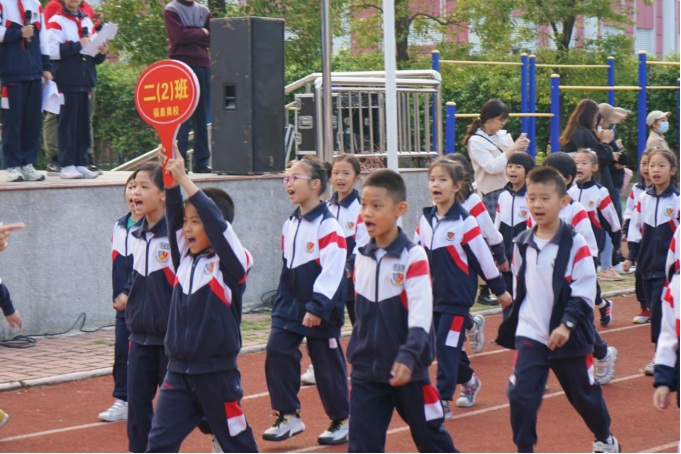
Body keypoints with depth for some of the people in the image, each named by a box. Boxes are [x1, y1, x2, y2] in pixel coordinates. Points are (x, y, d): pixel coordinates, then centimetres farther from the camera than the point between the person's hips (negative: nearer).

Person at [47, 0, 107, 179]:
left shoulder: (87, 21, 18)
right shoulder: (56, 21, -1)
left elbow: (94, 55, 19)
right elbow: (53, 51, -13)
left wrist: (101, 52, -2)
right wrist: (78, 45, -13)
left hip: (85, 82, 6)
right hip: (67, 82, -6)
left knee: (84, 124, 5)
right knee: (68, 124, -5)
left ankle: (81, 164, 8)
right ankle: (67, 165, -3)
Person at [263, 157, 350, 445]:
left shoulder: (327, 225, -16)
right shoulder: (290, 224, 9)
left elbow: (332, 270, -21)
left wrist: (318, 307, -23)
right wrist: (281, 304, 17)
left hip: (321, 310, -7)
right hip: (290, 306, 7)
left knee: (327, 363, 3)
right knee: (277, 352, -5)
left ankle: (342, 420, 19)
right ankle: (288, 416, 6)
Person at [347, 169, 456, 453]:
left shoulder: (413, 257, -14)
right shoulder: (362, 258, 5)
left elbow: (421, 315, -23)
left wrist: (409, 357, -34)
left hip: (408, 370, -4)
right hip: (367, 371, 5)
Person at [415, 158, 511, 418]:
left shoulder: (464, 222, -12)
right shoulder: (425, 220, 5)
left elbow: (482, 257, -7)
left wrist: (500, 290, -1)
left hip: (458, 297, -6)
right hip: (433, 296, 6)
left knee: (447, 345, -9)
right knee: (442, 346, 13)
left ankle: (443, 401, -5)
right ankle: (469, 381, 36)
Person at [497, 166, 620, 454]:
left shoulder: (575, 245, -13)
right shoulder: (522, 244, 2)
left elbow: (584, 295, -15)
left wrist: (567, 325, -25)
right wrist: (511, 327, 16)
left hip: (569, 337, -3)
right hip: (530, 335, 3)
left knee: (584, 394, 14)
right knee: (520, 396, -10)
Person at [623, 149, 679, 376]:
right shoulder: (644, 199, 6)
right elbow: (636, 229, 12)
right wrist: (631, 257, 9)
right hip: (647, 264, 5)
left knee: (659, 310, -10)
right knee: (654, 310, 9)